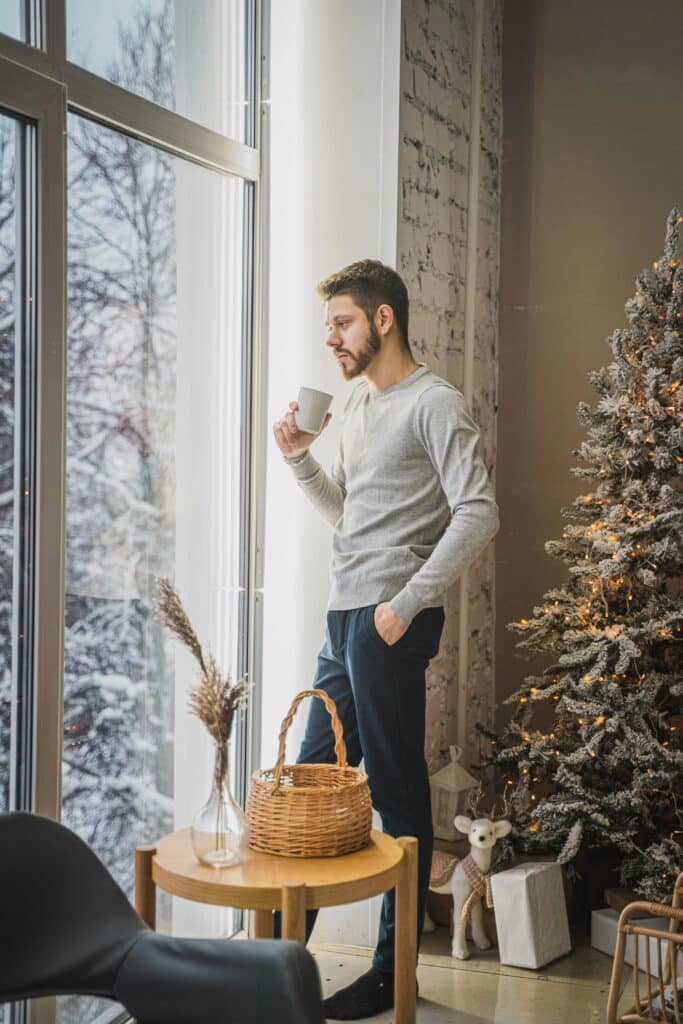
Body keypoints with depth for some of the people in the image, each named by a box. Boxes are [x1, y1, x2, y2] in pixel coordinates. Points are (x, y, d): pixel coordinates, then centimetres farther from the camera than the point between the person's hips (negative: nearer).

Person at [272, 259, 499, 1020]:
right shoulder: (356, 405, 19)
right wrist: (300, 458, 10)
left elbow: (477, 514, -17)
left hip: (390, 622, -9)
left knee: (396, 793, -1)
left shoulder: (434, 402, -8)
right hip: (343, 617, 9)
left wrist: (407, 602, -19)